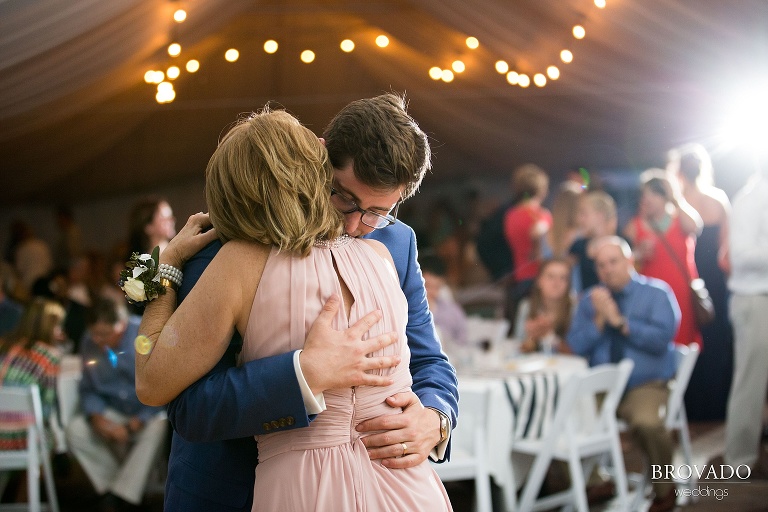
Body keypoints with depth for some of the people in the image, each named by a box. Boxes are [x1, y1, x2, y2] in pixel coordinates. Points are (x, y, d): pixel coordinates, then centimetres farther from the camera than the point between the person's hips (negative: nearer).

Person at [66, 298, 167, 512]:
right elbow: (89, 390, 6)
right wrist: (96, 417, -16)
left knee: (156, 429, -37)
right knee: (75, 430, -21)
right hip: (113, 412, 4)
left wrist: (131, 427, -22)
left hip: (150, 412, -4)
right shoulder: (90, 344, -3)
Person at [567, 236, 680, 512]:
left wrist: (620, 321, -17)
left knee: (646, 422, -34)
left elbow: (661, 339, -13)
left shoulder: (656, 292, 0)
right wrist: (599, 320, -12)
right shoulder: (590, 299, 10)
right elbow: (576, 347, 2)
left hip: (646, 386, -3)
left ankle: (664, 490, -7)